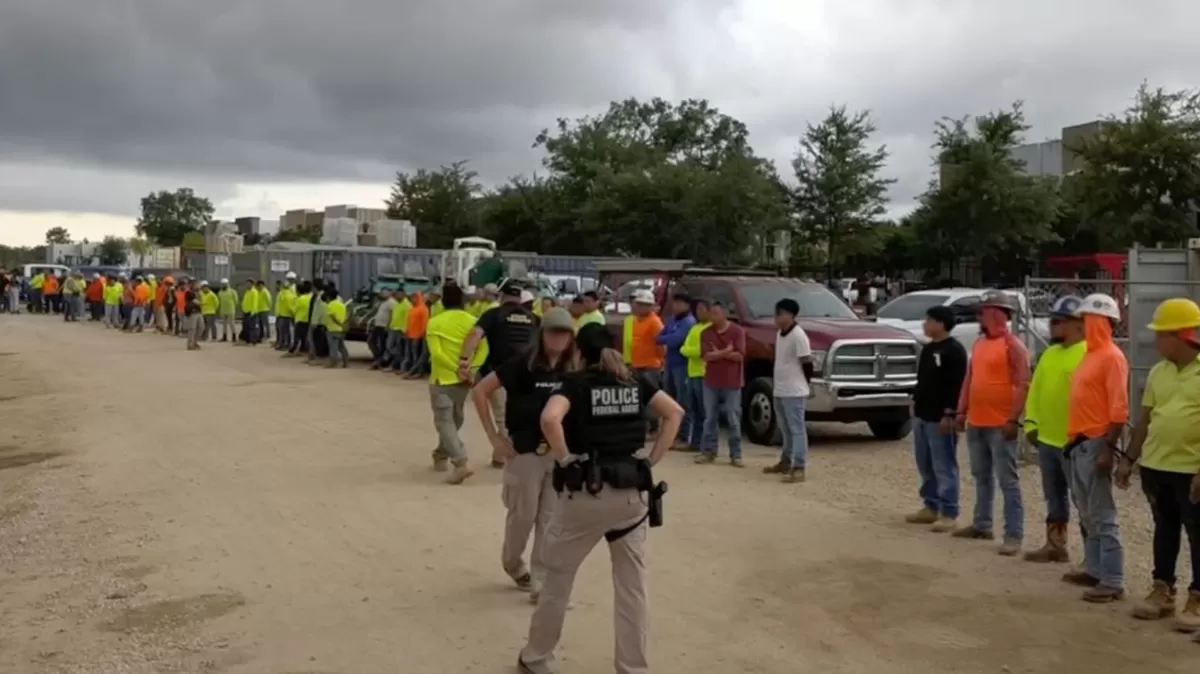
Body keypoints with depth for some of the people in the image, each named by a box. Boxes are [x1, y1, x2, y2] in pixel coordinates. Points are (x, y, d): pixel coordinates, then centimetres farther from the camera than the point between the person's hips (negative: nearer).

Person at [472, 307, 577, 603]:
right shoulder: (523, 364, -13)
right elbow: (480, 391, -11)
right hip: (525, 452, -3)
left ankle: (541, 583, 17)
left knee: (552, 519, 6)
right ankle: (512, 563, 38)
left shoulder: (574, 370, -1)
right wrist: (494, 437, -11)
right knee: (522, 516, 10)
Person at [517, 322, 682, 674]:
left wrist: (565, 459, -11)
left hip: (586, 492, -3)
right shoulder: (636, 381, 8)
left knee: (558, 577, 14)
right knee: (632, 585, 11)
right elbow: (675, 412, 6)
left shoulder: (576, 382, -5)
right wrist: (652, 460, 4)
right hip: (631, 493, 3)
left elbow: (550, 418, -23)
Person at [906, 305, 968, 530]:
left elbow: (957, 385, -17)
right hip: (922, 415, 9)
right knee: (925, 465, 14)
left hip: (940, 418, -9)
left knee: (944, 467, -6)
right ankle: (931, 507, 23)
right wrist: (915, 403, 19)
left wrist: (949, 414, -20)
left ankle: (949, 514, -2)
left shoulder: (954, 350, -13)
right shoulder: (927, 349, 16)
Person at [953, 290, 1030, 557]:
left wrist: (1013, 419, -20)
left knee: (1008, 481, -4)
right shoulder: (978, 344, 14)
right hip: (976, 422, 8)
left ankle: (1014, 536, -2)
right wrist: (962, 411, 15)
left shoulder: (1013, 346, -10)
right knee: (981, 476, 17)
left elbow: (1022, 385, -15)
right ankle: (982, 524, 28)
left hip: (1000, 425, -8)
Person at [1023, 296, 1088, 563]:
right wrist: (1031, 422, 9)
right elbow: (1036, 389, 17)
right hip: (1047, 438, 9)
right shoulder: (1049, 353, 15)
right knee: (1054, 496, 17)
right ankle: (1055, 545, 27)